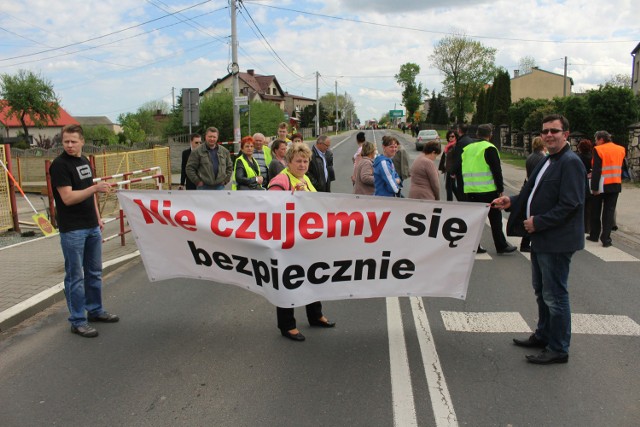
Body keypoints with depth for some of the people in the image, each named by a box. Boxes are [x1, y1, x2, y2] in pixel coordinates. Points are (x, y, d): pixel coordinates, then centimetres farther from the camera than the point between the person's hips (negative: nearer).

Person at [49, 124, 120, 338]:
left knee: (94, 272, 16)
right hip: (72, 230, -8)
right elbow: (68, 198, -21)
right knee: (75, 276, 0)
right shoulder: (59, 164, -13)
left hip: (92, 227, 8)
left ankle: (95, 310, 29)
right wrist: (95, 188, -30)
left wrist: (98, 217, 18)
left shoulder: (85, 161, 11)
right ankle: (77, 321, 10)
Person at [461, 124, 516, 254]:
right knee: (495, 218, 4)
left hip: (469, 191, 6)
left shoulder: (467, 148, 13)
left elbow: (462, 170, 17)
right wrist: (500, 189, -5)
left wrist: (463, 187, 22)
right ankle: (501, 246, 10)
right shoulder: (489, 148, -8)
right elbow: (496, 170, -11)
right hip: (487, 190, -5)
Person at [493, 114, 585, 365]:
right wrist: (512, 202, 4)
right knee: (542, 291, 21)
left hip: (557, 241, -10)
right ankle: (543, 335, 37)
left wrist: (538, 222, -19)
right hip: (541, 239, 10)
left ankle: (558, 349, 14)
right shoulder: (547, 161, 14)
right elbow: (532, 194, 19)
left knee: (555, 295, 0)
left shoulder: (570, 163, -15)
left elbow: (570, 204, -22)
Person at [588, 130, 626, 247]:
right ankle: (606, 239, 0)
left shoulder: (598, 150, -11)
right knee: (609, 212, 5)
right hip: (616, 185, 4)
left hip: (601, 185, -4)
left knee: (596, 211, 12)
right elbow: (620, 168, 13)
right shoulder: (621, 149, 7)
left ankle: (594, 235, 22)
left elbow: (596, 170, -16)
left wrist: (594, 187, -15)